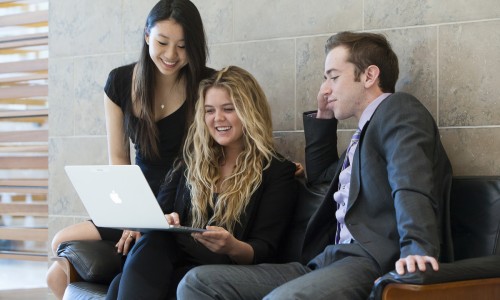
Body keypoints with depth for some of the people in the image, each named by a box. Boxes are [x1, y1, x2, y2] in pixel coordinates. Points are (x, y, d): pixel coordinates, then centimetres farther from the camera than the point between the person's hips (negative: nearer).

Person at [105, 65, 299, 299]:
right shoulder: (192, 161, 19)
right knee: (152, 241, -33)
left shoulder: (277, 172, 5)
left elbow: (265, 252, -3)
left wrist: (233, 247, -26)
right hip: (173, 260, 4)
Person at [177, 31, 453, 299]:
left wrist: (416, 249, -36)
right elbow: (319, 174, 46)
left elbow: (412, 187, -19)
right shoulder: (367, 130, 28)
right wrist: (324, 115, 32)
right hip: (329, 260, 9)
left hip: (374, 262, -9)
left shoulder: (399, 110, 0)